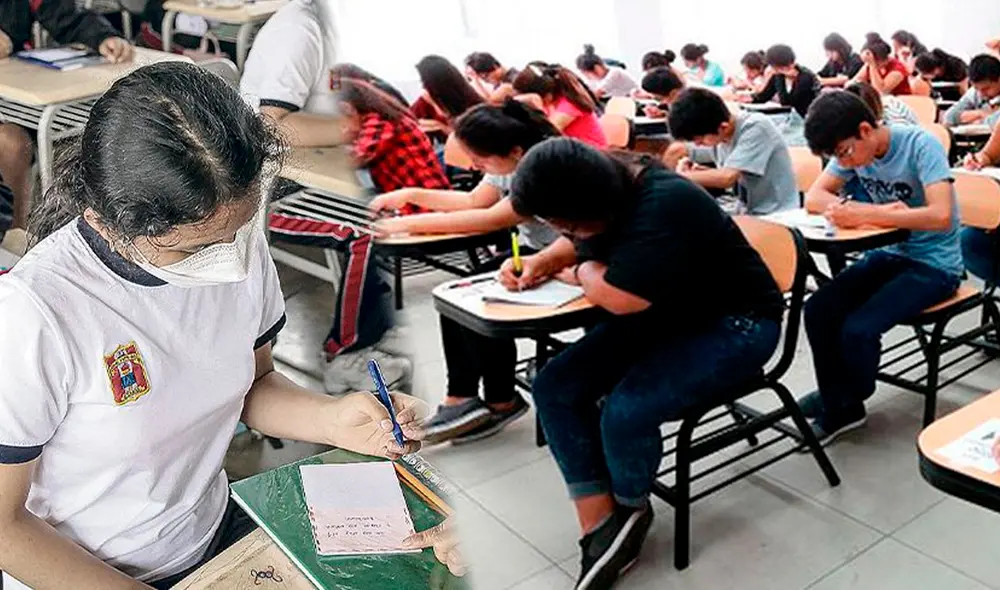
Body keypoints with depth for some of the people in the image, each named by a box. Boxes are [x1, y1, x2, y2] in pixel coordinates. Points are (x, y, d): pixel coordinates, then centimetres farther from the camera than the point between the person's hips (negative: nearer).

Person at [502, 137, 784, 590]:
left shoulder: (665, 206, -30)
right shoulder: (611, 195, -3)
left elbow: (617, 296, -35)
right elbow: (579, 245, 18)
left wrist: (581, 272, -13)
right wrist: (541, 261, -3)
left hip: (733, 324, -8)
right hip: (661, 313, 9)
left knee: (625, 411, -28)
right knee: (554, 389, -8)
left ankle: (630, 511, 6)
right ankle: (600, 530, -9)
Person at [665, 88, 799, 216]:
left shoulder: (756, 128, -19)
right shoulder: (721, 136, 0)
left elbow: (727, 177, -28)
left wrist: (681, 176, -18)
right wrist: (702, 172, -8)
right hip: (748, 212, 7)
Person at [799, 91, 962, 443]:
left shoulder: (920, 145, -22)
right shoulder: (852, 149, -5)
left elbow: (941, 216, -33)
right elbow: (814, 198, -6)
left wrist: (865, 214, -34)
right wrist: (881, 211, -23)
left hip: (934, 264, -6)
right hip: (890, 253, 6)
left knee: (858, 329, -24)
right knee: (818, 310, -14)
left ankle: (848, 401, 7)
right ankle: (839, 406, 1)